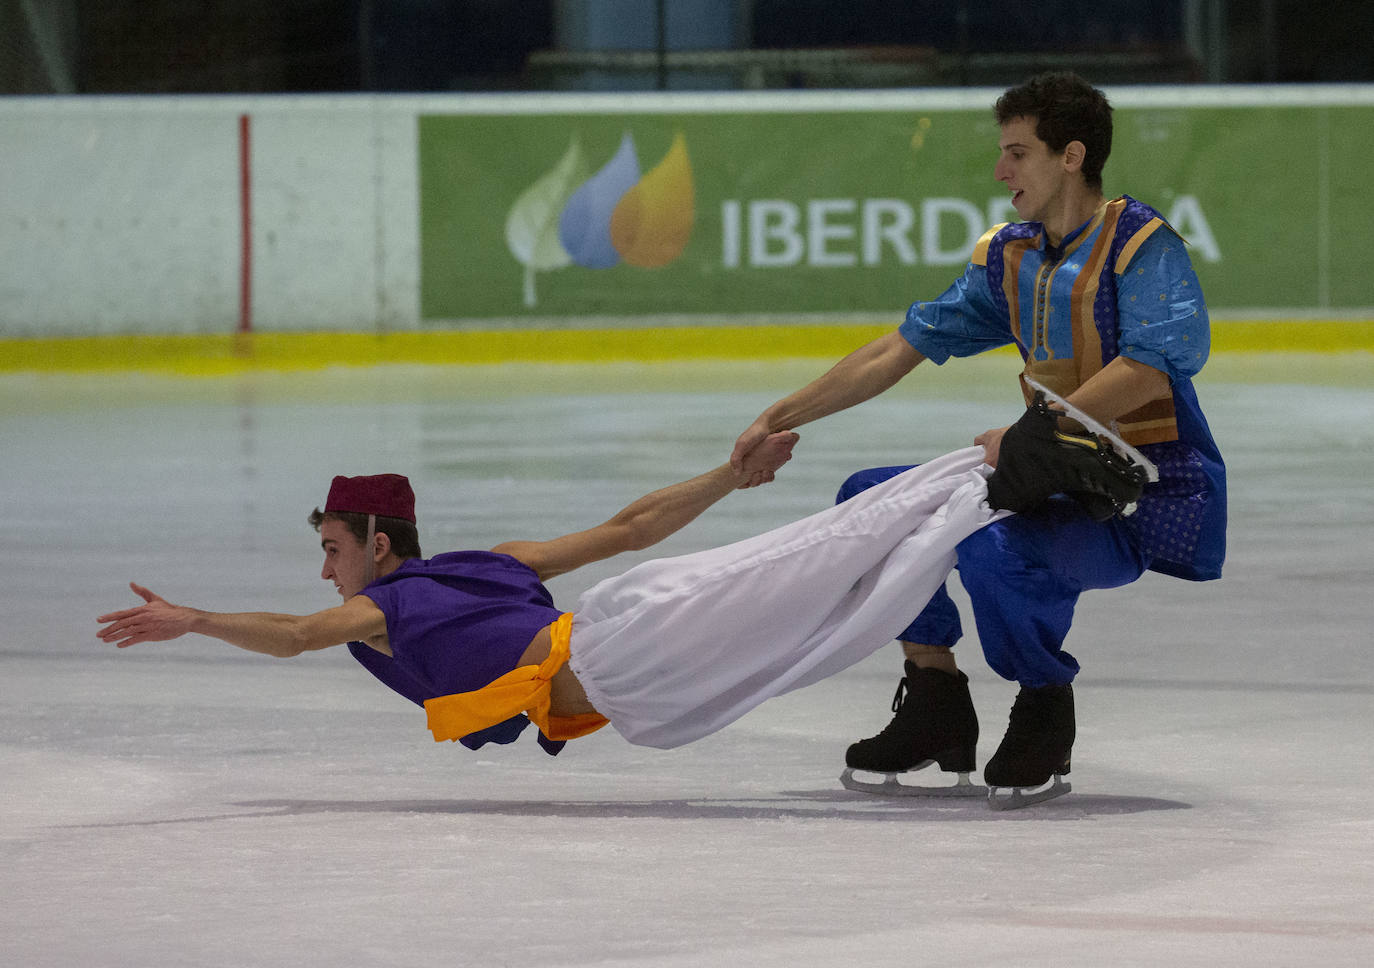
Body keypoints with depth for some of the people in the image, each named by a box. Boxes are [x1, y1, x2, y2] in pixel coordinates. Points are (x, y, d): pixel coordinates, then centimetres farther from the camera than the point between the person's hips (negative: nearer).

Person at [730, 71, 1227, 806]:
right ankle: (936, 707, 12)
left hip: (1152, 496, -8)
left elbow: (1146, 373, -28)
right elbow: (900, 351, 13)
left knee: (995, 552, -34)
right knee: (872, 500, 4)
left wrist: (1024, 438, -33)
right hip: (1058, 482, 8)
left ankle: (1046, 711, -6)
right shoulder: (1009, 257, 9)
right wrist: (780, 420, 10)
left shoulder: (1141, 242, -14)